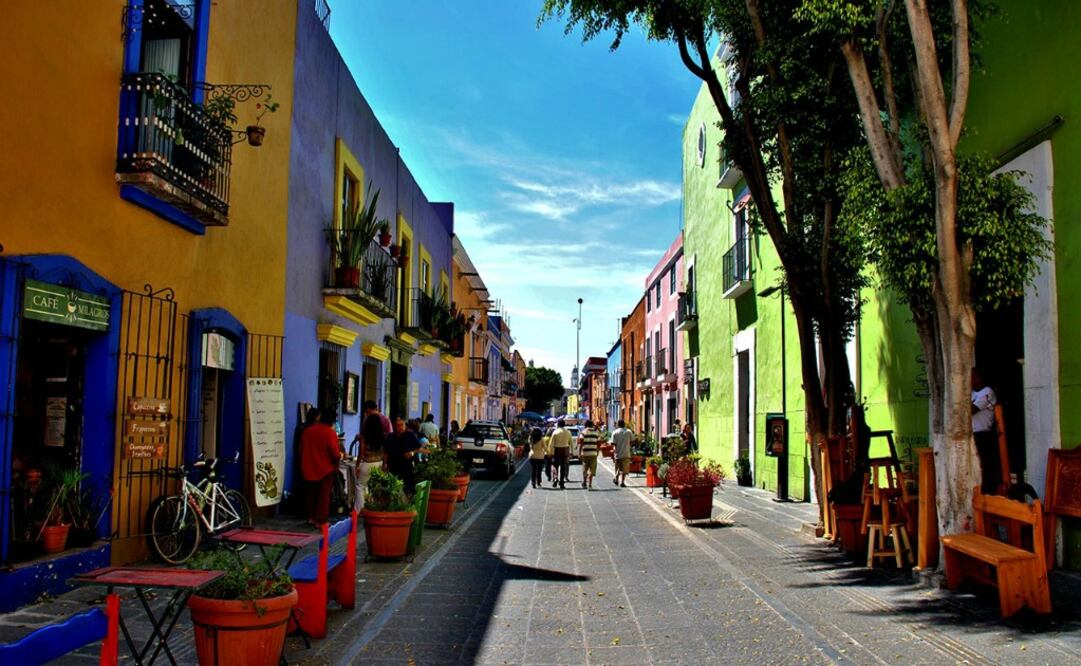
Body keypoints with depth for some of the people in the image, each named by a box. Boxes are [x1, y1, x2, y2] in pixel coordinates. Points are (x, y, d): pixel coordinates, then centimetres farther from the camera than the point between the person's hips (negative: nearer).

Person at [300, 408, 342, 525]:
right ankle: (321, 520, 5)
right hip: (325, 469, -5)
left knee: (312, 493, 19)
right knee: (324, 495, 4)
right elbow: (335, 453, -18)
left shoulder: (307, 430, 1)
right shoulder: (330, 433, -16)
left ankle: (311, 517, 27)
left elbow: (301, 449, 9)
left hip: (309, 469, 5)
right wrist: (339, 456, 3)